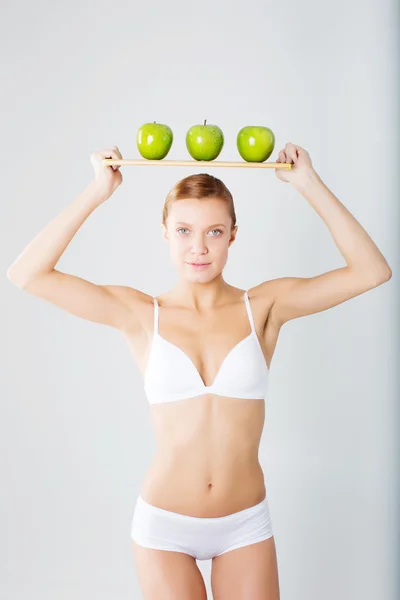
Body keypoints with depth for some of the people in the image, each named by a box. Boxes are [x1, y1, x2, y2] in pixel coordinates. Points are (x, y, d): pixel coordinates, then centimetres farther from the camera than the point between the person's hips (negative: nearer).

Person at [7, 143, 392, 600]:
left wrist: (309, 183, -12)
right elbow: (26, 275, -13)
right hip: (164, 524, -1)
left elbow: (371, 271, -12)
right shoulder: (142, 315, -6)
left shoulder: (264, 307, -5)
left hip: (246, 524, 1)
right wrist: (98, 191, -13)